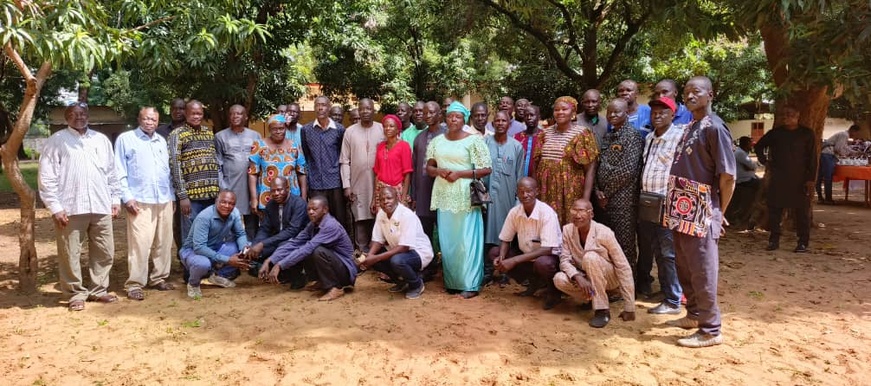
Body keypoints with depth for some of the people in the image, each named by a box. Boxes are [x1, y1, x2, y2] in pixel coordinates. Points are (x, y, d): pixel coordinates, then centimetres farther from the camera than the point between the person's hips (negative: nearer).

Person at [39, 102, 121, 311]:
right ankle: (76, 294, 15)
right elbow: (47, 178, -4)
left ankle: (98, 290, 22)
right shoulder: (56, 141, 1)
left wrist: (115, 199, 10)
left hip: (100, 207, 4)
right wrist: (55, 207, -9)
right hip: (70, 208, -4)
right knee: (70, 254, 2)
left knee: (104, 252, 9)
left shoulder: (102, 140, 13)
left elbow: (112, 172, 16)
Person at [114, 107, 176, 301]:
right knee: (140, 243, -10)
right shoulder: (125, 139, 2)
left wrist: (172, 195, 16)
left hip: (164, 200, 6)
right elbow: (120, 172, -3)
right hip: (140, 200, -5)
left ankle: (159, 278, 19)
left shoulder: (162, 141, 18)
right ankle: (135, 284, -4)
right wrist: (127, 197, -11)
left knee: (164, 242, 8)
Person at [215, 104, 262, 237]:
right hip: (230, 187, -2)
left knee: (252, 222, 7)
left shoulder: (255, 135, 11)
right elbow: (217, 165, 2)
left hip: (252, 186, 2)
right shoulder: (220, 136, 6)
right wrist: (222, 187, -5)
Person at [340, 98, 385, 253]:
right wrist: (346, 185, -2)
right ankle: (362, 252, 13)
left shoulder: (382, 130, 2)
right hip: (358, 184, 0)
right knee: (360, 218, 4)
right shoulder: (350, 131, 3)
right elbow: (345, 161, 3)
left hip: (379, 183, 0)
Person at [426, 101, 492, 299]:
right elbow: (429, 167, 15)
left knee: (466, 239, -2)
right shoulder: (437, 141, 10)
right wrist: (439, 171, -7)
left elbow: (486, 170, -8)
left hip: (465, 196, -5)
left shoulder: (473, 140, -5)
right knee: (447, 240, 9)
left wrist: (459, 174, -15)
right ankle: (451, 281, 20)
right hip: (444, 195, 5)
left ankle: (470, 284, 5)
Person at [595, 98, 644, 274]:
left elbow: (628, 170, -15)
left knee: (625, 244, -1)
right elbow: (598, 167, 14)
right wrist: (598, 191, -2)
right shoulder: (607, 137, 15)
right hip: (604, 199, 7)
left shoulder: (633, 136, -7)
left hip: (624, 200, -7)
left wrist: (606, 192, -10)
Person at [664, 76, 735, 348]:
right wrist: (675, 207, 11)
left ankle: (710, 331, 8)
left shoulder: (714, 127, -11)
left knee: (703, 272, -2)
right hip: (681, 211, 9)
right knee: (684, 269, 17)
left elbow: (728, 176, -13)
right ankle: (695, 315, 32)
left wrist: (719, 213, -5)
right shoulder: (689, 128, 15)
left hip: (700, 213, -8)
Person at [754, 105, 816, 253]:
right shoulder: (776, 133, 7)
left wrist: (811, 179, -9)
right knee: (774, 209, 3)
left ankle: (803, 243, 9)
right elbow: (759, 146, 22)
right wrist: (765, 161, 9)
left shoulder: (806, 134, 0)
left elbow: (812, 158, -2)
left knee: (802, 211, 1)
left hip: (800, 179, -2)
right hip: (778, 179, 3)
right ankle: (774, 240, 13)